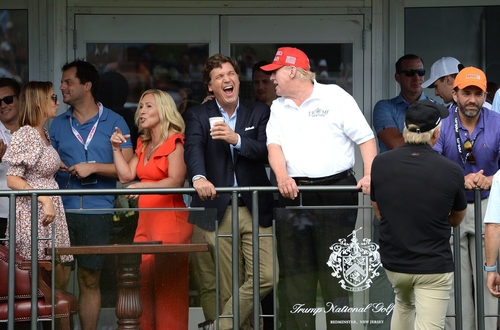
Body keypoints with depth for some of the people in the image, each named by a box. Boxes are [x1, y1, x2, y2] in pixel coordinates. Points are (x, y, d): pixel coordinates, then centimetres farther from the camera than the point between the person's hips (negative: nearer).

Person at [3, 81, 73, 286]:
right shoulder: (25, 135, -13)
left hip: (51, 215, 9)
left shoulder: (44, 134, 13)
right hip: (33, 215, -9)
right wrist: (45, 200, -24)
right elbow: (12, 179, -18)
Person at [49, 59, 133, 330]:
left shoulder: (114, 122, 3)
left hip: (98, 211, -2)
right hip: (62, 209, 2)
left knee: (90, 281, 5)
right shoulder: (58, 124, 12)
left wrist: (93, 167, -11)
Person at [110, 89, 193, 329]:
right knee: (144, 285, 3)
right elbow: (126, 175, 12)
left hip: (170, 220, -8)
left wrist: (145, 186, -28)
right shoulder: (143, 145, 19)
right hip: (146, 220, 8)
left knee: (168, 286, -8)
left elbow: (175, 180, -17)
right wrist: (116, 148, 6)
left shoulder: (174, 142, -5)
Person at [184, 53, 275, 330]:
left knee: (266, 276, -10)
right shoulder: (198, 115, 6)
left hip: (255, 209, 1)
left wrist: (236, 139, -22)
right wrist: (199, 177, -33)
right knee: (228, 286, 0)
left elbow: (266, 150, -5)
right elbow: (193, 149, -12)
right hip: (217, 211, -1)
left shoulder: (259, 112, 9)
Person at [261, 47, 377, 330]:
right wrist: (282, 176, -16)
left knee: (334, 268, -3)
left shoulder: (335, 97, 1)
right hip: (294, 194, 4)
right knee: (295, 270, 4)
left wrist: (370, 174, -16)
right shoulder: (278, 108, 16)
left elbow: (366, 138, -2)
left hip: (336, 189, -4)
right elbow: (274, 145, 4)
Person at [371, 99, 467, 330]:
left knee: (404, 304, 32)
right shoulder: (451, 172, -14)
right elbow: (456, 220, 5)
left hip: (394, 261, 4)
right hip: (434, 266, -4)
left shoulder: (380, 163, -8)